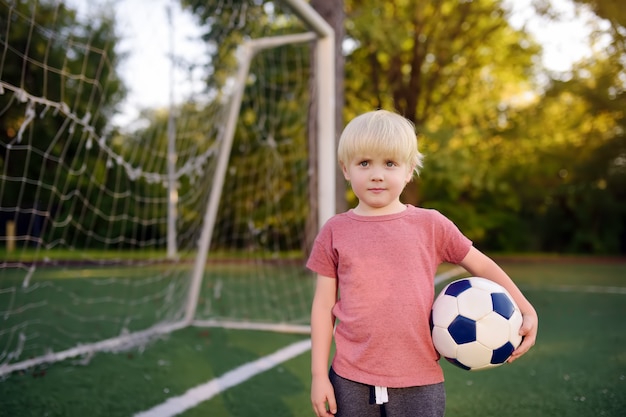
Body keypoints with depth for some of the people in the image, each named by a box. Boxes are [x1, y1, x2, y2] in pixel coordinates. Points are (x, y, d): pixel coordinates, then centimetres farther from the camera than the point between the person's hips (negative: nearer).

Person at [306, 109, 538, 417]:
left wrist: (526, 312, 2)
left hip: (419, 383, 0)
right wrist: (318, 375, 1)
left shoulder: (431, 225, -2)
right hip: (351, 382, 1)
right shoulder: (334, 232, 0)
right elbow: (324, 305, 2)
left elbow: (483, 266, 9)